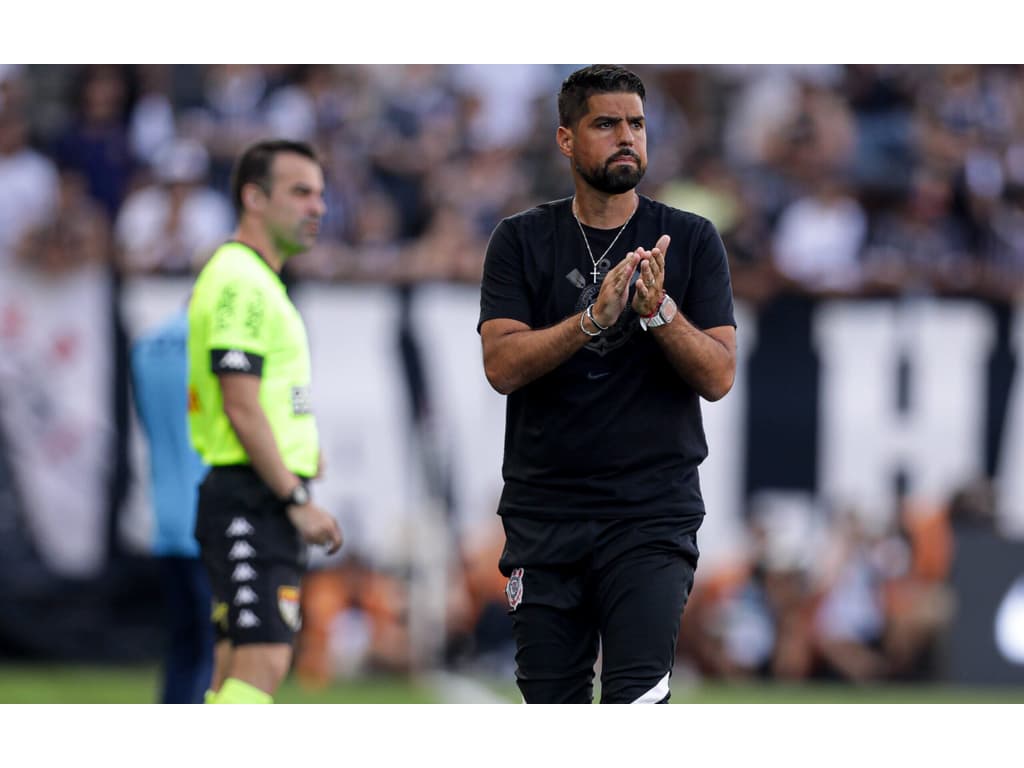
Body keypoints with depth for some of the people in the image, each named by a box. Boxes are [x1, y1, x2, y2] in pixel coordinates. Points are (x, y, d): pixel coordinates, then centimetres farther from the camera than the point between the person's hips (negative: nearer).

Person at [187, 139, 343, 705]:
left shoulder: (258, 280, 21)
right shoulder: (240, 281, -13)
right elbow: (241, 407, -19)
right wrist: (295, 499, -19)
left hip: (266, 506, 10)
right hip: (251, 503, -10)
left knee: (240, 671, 8)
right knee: (262, 662, -17)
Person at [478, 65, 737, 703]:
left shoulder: (692, 241, 5)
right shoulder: (522, 241, 6)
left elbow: (719, 376, -2)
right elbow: (501, 365, -7)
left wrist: (658, 310, -19)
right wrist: (594, 319, -21)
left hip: (653, 511, -2)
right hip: (544, 514, 2)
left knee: (637, 696, -17)